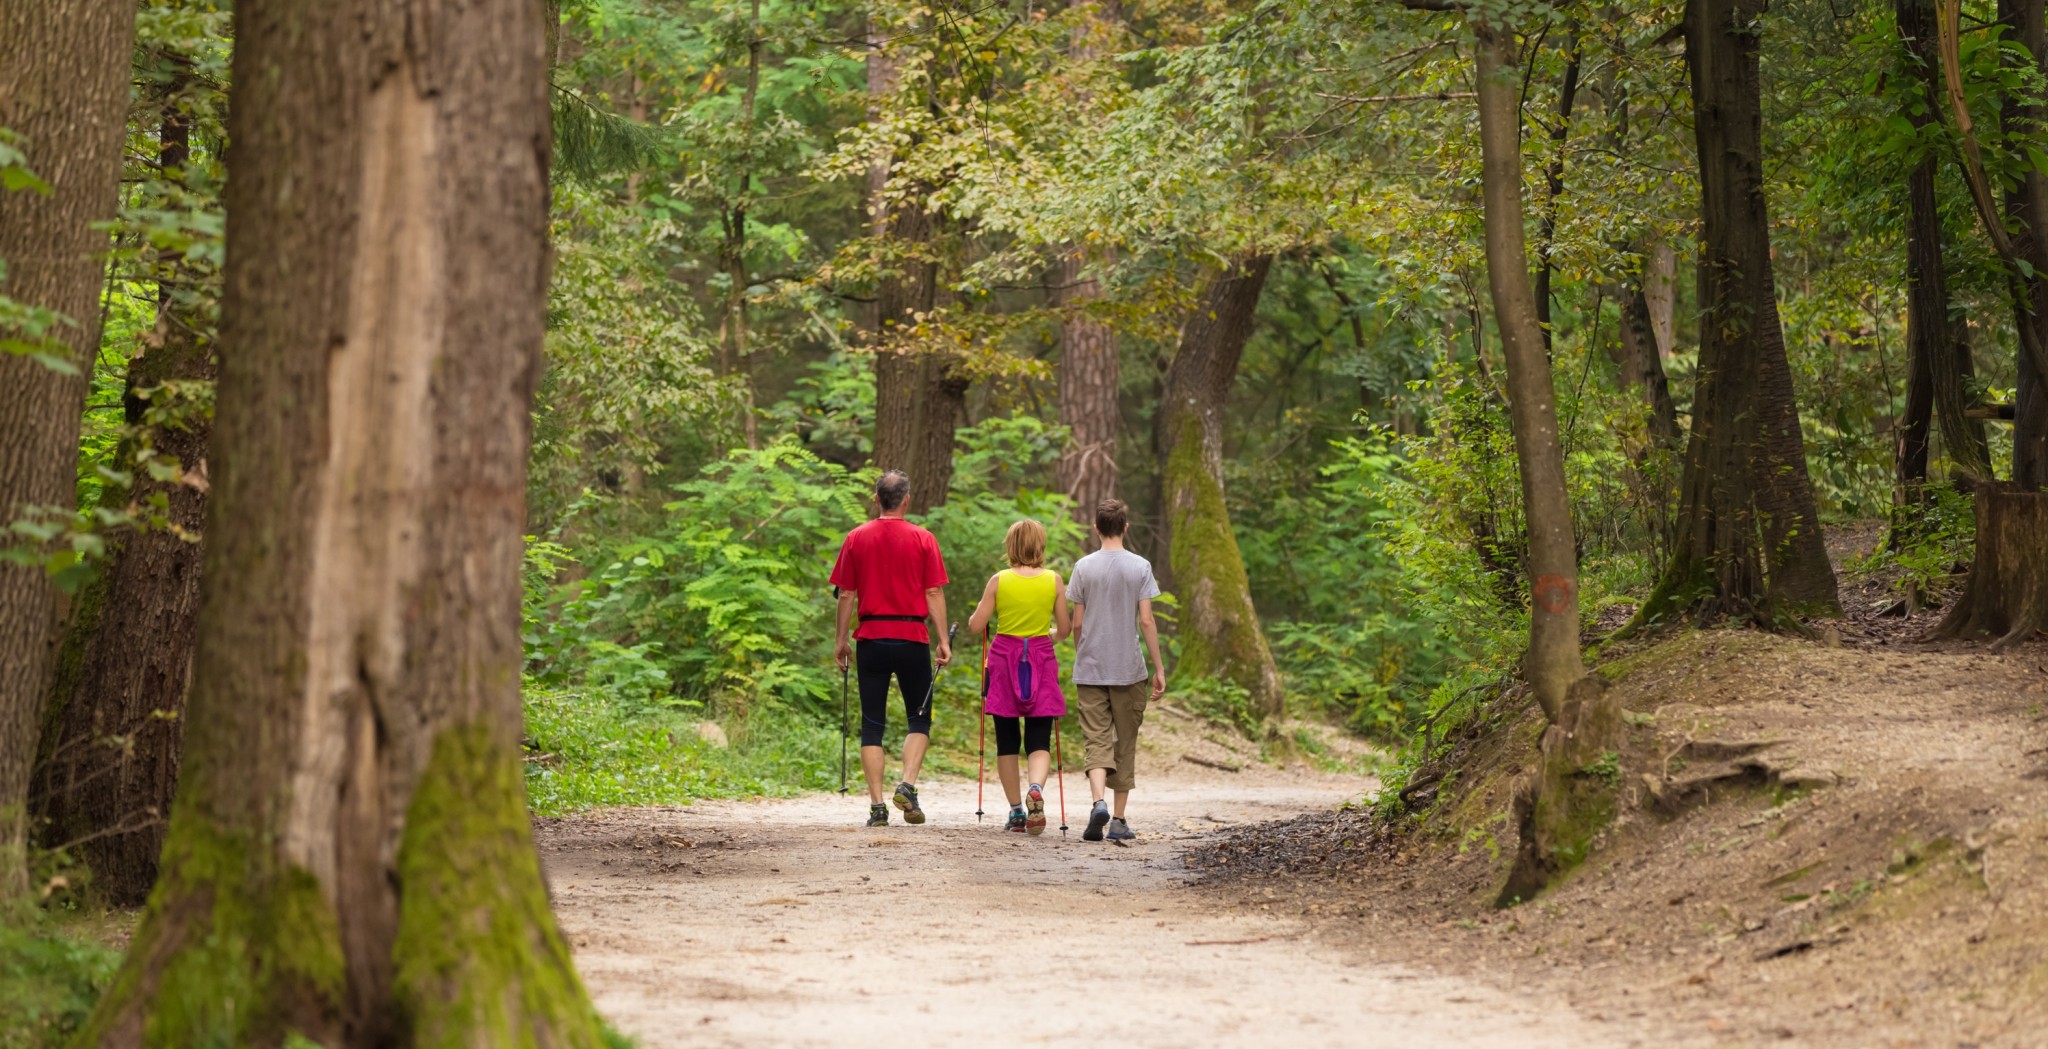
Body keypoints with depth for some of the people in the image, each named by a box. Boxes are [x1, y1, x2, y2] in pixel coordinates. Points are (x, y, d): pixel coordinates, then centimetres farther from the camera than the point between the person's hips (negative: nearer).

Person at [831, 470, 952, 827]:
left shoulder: (856, 539, 3)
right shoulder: (923, 540, -1)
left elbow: (846, 595, 3)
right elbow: (934, 594, -3)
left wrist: (840, 640, 11)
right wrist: (943, 640, 1)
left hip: (871, 639, 1)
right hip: (913, 637, -1)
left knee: (872, 724, 5)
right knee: (919, 718, 12)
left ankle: (876, 805, 0)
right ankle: (908, 784, -9)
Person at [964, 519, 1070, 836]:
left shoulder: (999, 581, -5)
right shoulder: (1054, 581, -2)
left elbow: (975, 625, -4)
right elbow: (1063, 630, 3)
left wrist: (977, 613, 18)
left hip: (1004, 658, 0)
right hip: (1041, 661, 0)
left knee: (1007, 741, 9)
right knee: (1039, 740, 1)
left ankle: (1016, 811, 10)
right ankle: (1036, 788, -28)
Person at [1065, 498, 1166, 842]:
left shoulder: (1084, 567, 0)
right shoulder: (1140, 567, -3)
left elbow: (1077, 623, 2)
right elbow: (1146, 621, -6)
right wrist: (1159, 668, 0)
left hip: (1090, 670, 0)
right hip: (1129, 670, 0)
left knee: (1097, 740, 0)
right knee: (1125, 743, 10)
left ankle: (1098, 803, -24)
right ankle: (1118, 820, 12)